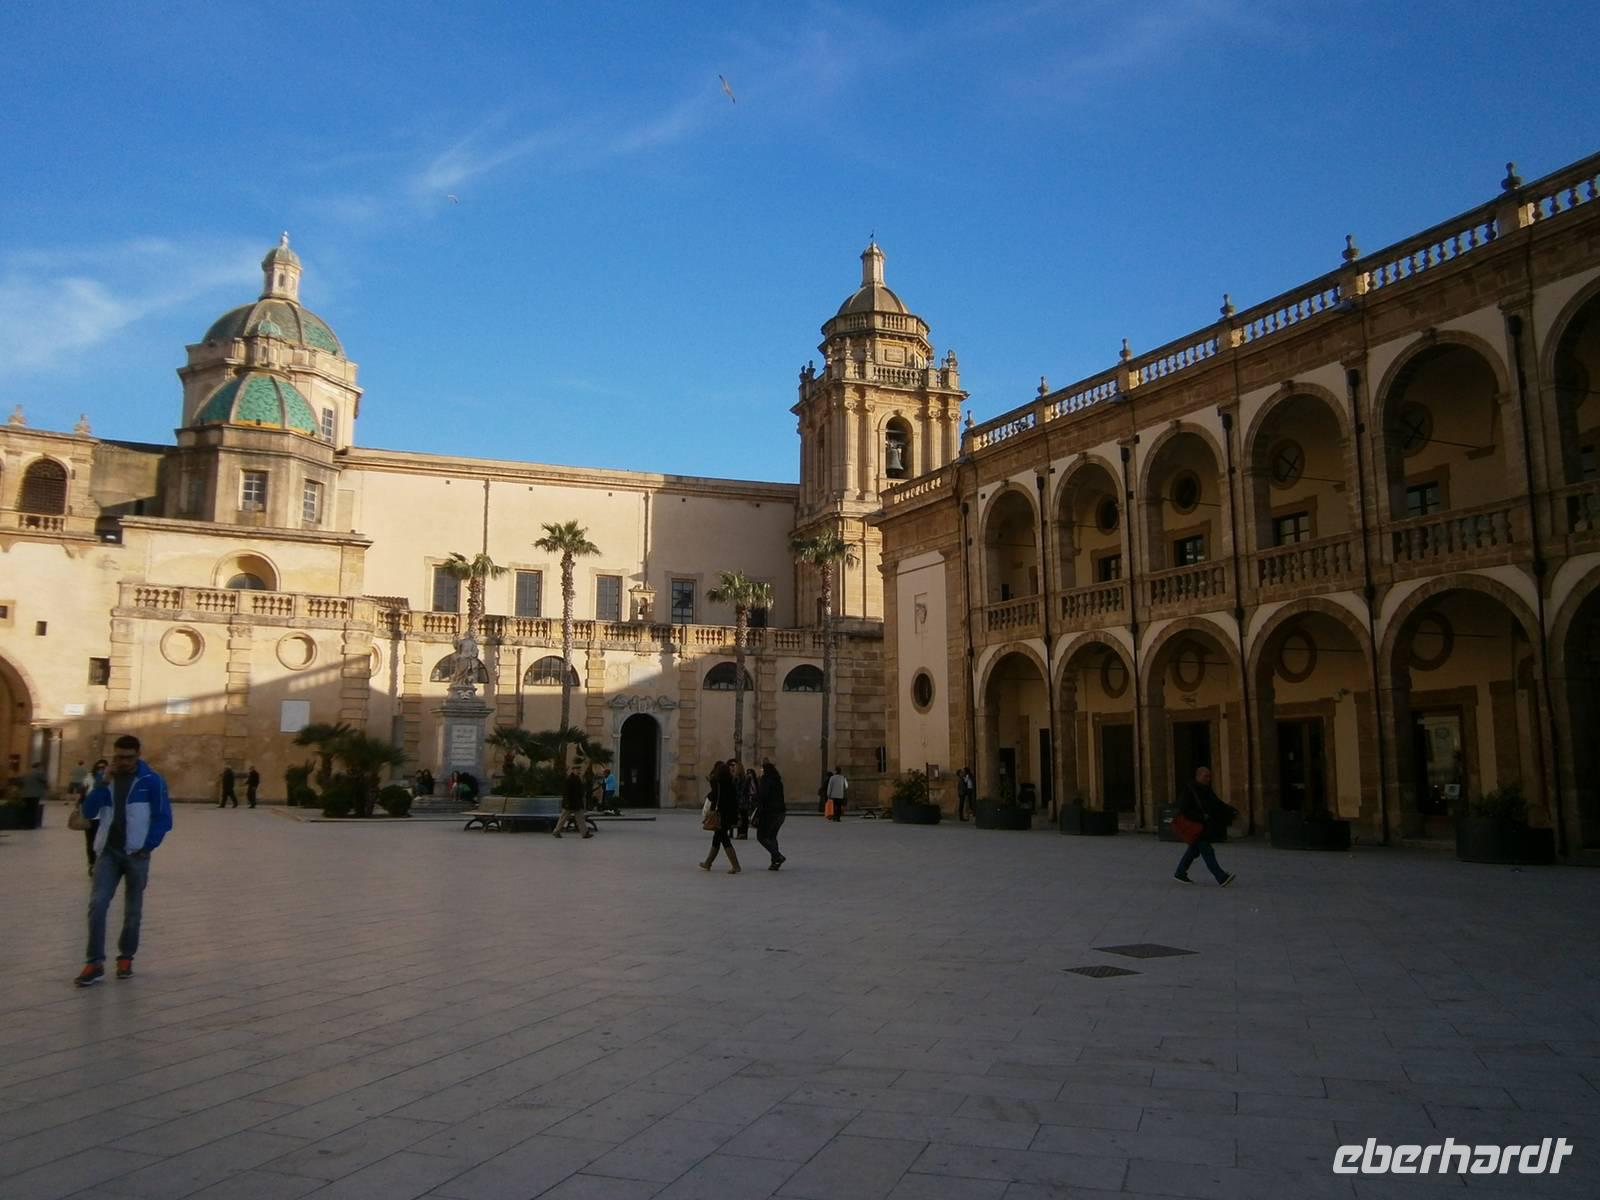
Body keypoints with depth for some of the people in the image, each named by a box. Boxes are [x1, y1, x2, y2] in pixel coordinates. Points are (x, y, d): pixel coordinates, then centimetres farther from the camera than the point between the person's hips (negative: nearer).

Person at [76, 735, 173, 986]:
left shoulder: (152, 781, -6)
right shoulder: (107, 779, 7)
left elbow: (164, 819, -5)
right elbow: (89, 812, -2)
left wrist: (146, 847, -10)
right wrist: (104, 783, -12)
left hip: (136, 855, -3)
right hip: (108, 852, 3)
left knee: (132, 910, 7)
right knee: (97, 904, -9)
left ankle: (126, 958, 22)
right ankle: (95, 963, -2)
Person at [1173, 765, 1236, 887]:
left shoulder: (1207, 791, 10)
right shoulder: (1189, 791, -15)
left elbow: (1218, 804, 6)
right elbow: (1184, 810, -20)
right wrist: (1202, 816, -26)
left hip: (1203, 826, 9)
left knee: (1193, 851, 16)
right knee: (1207, 852, -13)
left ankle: (1180, 873, 28)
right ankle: (1221, 878, -18)